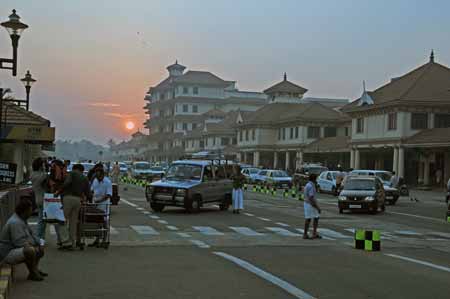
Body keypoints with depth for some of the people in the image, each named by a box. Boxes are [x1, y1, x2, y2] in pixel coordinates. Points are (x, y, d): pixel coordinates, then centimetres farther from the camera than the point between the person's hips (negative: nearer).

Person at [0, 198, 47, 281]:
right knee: (31, 250, -33)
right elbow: (20, 242, -30)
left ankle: (35, 269, 8)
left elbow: (31, 234, 15)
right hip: (7, 255, -11)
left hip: (15, 250, 11)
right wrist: (33, 242, -12)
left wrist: (40, 244, -1)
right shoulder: (15, 222, -24)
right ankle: (32, 274, -12)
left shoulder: (22, 219, 8)